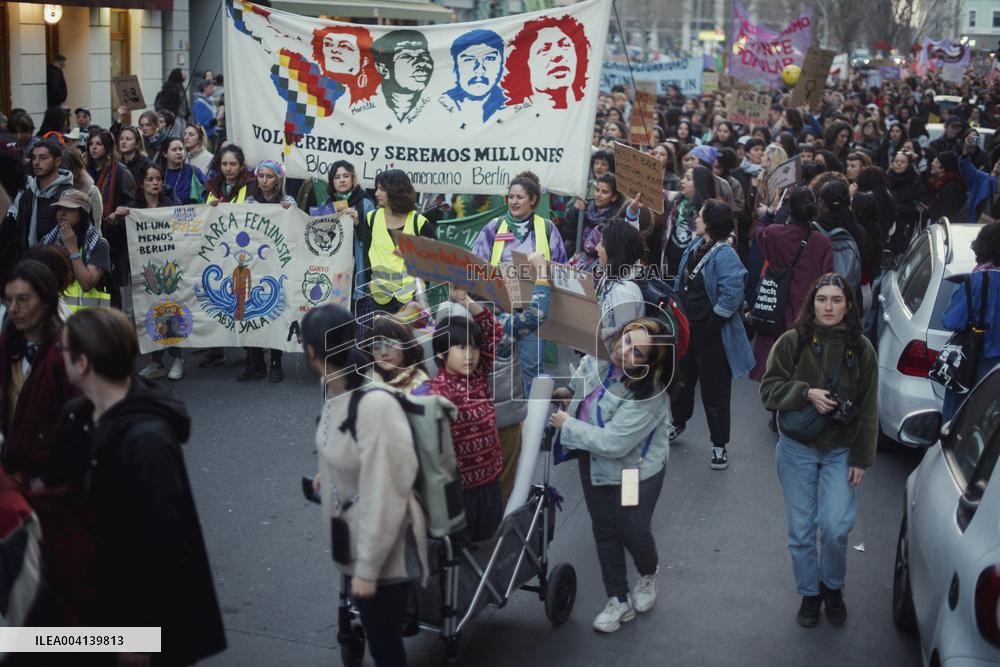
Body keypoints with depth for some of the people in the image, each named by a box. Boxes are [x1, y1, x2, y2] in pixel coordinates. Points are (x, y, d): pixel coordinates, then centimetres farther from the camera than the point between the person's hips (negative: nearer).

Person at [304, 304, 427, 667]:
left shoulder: (374, 405, -30)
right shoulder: (337, 392, -4)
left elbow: (384, 495, -27)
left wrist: (368, 568, -20)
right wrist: (328, 476, 34)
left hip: (384, 553, -8)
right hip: (354, 541, 8)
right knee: (375, 635, 21)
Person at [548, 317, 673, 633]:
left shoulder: (647, 396, -35)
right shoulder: (599, 357, -15)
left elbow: (613, 442, -36)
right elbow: (583, 372, 12)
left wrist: (567, 424, -27)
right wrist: (568, 392, -5)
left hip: (634, 468, -6)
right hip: (594, 462, 6)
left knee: (633, 532, 6)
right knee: (604, 531, 13)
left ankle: (649, 575, 41)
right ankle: (619, 601, 28)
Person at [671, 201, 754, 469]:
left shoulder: (725, 255, -23)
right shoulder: (695, 246, 4)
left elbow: (730, 297, -28)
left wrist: (710, 327, -22)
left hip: (712, 335, -9)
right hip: (687, 326, 9)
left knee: (714, 391, 3)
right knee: (682, 378, 26)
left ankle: (720, 445, 17)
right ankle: (677, 422, 49)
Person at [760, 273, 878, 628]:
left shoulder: (861, 349, -3)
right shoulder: (791, 342, -6)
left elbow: (868, 409, 0)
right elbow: (769, 390, -6)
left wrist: (861, 458, -3)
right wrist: (807, 393, -23)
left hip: (841, 452, 0)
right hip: (797, 450, 0)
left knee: (835, 527, -11)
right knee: (801, 529, 6)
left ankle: (833, 587, 17)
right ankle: (809, 593, 28)